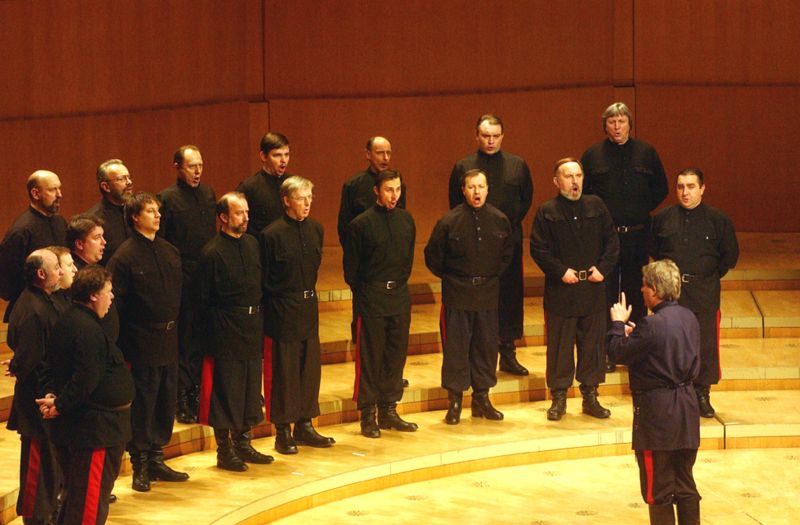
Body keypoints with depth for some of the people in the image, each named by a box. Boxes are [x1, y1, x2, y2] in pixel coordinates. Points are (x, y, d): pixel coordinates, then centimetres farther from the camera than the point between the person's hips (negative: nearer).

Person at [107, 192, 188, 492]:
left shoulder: (170, 252, 10)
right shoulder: (125, 256, -11)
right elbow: (117, 304, -12)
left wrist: (175, 327, 11)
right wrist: (125, 341, -14)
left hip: (169, 340, 7)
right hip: (143, 341, -7)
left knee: (167, 402, 11)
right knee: (143, 403, 0)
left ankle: (156, 459, 23)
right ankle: (141, 466, 10)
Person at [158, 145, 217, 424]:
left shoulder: (208, 193, 11)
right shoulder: (168, 198, -8)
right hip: (183, 281, -6)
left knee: (202, 340, 10)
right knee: (184, 341, -1)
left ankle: (197, 392, 19)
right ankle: (183, 400, 6)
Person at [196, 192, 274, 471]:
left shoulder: (252, 243, 8)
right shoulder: (212, 252, -13)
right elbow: (204, 300, -10)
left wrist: (259, 318, 11)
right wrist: (210, 333, -11)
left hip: (252, 325, 7)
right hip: (226, 330, -7)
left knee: (251, 385, 13)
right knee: (226, 388, 0)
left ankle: (243, 443, 26)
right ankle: (224, 450, 8)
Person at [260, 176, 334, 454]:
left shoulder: (315, 229, 5)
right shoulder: (272, 234, -13)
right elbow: (264, 277, -7)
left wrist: (308, 291, 13)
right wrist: (276, 302, -5)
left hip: (309, 306, 6)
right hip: (283, 311, -6)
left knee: (310, 367, 10)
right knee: (285, 370, 0)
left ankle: (304, 426, 21)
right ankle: (283, 432, 8)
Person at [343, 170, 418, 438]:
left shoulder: (406, 220, 5)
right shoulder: (362, 224, -10)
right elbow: (351, 266, -4)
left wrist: (400, 283, 14)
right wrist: (363, 292, 3)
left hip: (399, 298, 5)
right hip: (371, 301, -5)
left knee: (396, 355, 9)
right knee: (370, 358, 1)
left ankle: (389, 410, 20)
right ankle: (368, 415, 8)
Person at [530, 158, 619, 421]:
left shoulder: (596, 206, 7)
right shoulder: (547, 212, -2)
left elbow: (612, 242, 9)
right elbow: (538, 249, -6)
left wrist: (603, 268, -4)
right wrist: (561, 271, -15)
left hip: (593, 288, 3)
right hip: (560, 290, -3)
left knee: (593, 343, 8)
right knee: (559, 345, 2)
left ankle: (590, 396, 18)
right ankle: (559, 397, 13)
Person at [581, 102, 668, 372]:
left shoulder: (646, 153, 5)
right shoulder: (593, 155, 3)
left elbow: (660, 188, 11)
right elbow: (581, 191, 9)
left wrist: (643, 209, 0)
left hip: (637, 235, 1)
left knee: (636, 293, 6)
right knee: (606, 293, 1)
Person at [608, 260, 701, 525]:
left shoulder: (652, 326, -22)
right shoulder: (689, 318, 3)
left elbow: (619, 353, -13)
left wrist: (618, 324, 4)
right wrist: (635, 334, 13)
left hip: (657, 413, -8)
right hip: (687, 409, 8)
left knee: (658, 489, 4)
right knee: (685, 486, 16)